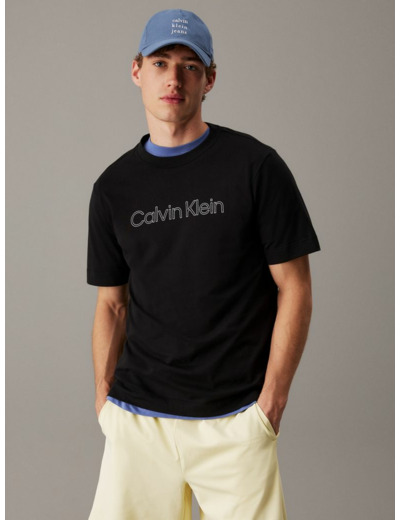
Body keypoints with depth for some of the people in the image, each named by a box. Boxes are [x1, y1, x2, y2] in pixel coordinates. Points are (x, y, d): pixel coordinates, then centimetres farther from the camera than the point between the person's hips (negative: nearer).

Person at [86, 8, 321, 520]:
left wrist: (270, 403, -7)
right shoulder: (113, 186, 8)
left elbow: (294, 288, -2)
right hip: (137, 418, 3)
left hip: (235, 422, -2)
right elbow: (111, 304, 13)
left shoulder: (256, 165, -3)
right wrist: (104, 400, 4)